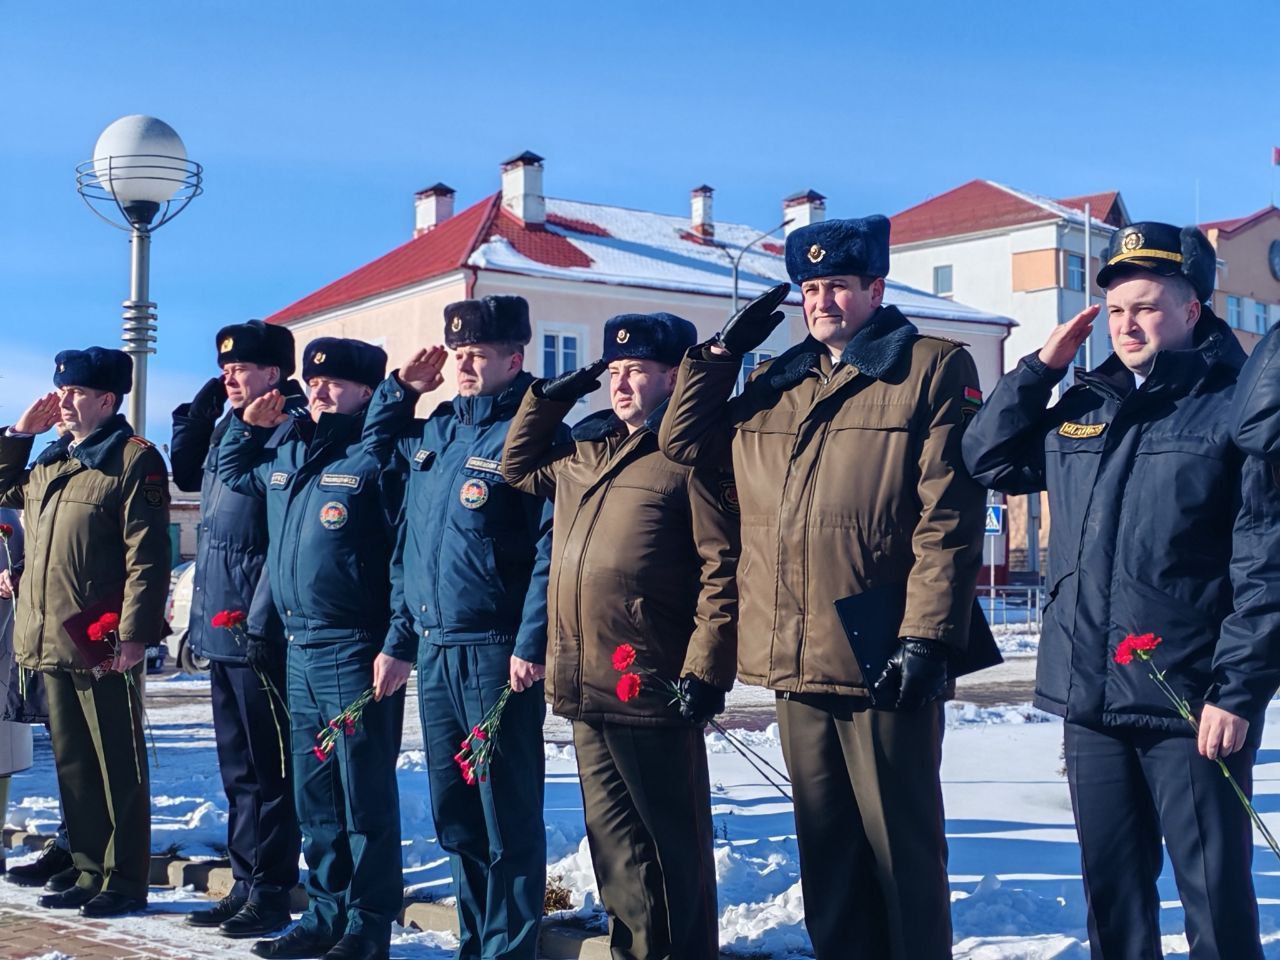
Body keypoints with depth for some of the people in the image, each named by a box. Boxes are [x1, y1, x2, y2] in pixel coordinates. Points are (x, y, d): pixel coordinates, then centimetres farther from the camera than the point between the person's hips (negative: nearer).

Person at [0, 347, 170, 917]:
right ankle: (89, 873, 23)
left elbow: (148, 555, -14)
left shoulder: (132, 459, -8)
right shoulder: (50, 462, 16)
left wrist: (135, 633, -20)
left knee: (117, 766, 1)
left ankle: (126, 881, 9)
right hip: (51, 640, 8)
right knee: (72, 764, 13)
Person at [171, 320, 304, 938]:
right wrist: (202, 404, 16)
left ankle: (270, 893, 7)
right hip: (220, 625, 9)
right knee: (237, 766, 15)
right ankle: (246, 882, 24)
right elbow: (186, 474, 30)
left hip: (258, 630, -9)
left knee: (265, 767, -1)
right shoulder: (226, 425, 14)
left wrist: (261, 619, -21)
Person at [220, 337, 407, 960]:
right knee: (313, 794, 14)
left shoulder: (375, 457, -10)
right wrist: (248, 424, 16)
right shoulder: (284, 451, 13)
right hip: (298, 650, 8)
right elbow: (231, 472, 35)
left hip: (356, 652, -8)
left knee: (364, 794, -1)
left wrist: (399, 646, -19)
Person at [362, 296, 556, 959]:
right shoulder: (433, 428, 13)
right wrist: (401, 388, 18)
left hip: (496, 652, -8)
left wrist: (532, 643, -20)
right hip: (432, 648, 8)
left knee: (507, 812, 0)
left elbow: (553, 547, -15)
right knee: (453, 813, 14)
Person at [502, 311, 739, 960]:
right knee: (613, 838, 14)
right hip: (584, 686, 8)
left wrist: (707, 669, -17)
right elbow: (518, 466, 34)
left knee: (672, 841, 3)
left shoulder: (692, 455, -7)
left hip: (651, 688, -8)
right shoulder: (585, 453, 17)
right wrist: (548, 397, 20)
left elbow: (722, 568, -12)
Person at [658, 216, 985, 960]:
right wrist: (722, 352, 13)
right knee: (825, 847, 15)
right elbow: (684, 440, 22)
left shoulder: (933, 368, -3)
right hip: (796, 659, 6)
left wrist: (928, 635, -17)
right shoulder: (776, 384, 17)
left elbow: (950, 517, -10)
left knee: (901, 844, 3)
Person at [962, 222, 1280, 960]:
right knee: (1112, 886, 14)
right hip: (1090, 699, 6)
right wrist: (1040, 367, 9)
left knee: (1215, 891, -1)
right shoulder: (1083, 406, 14)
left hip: (1191, 702, -5)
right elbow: (988, 459, 19)